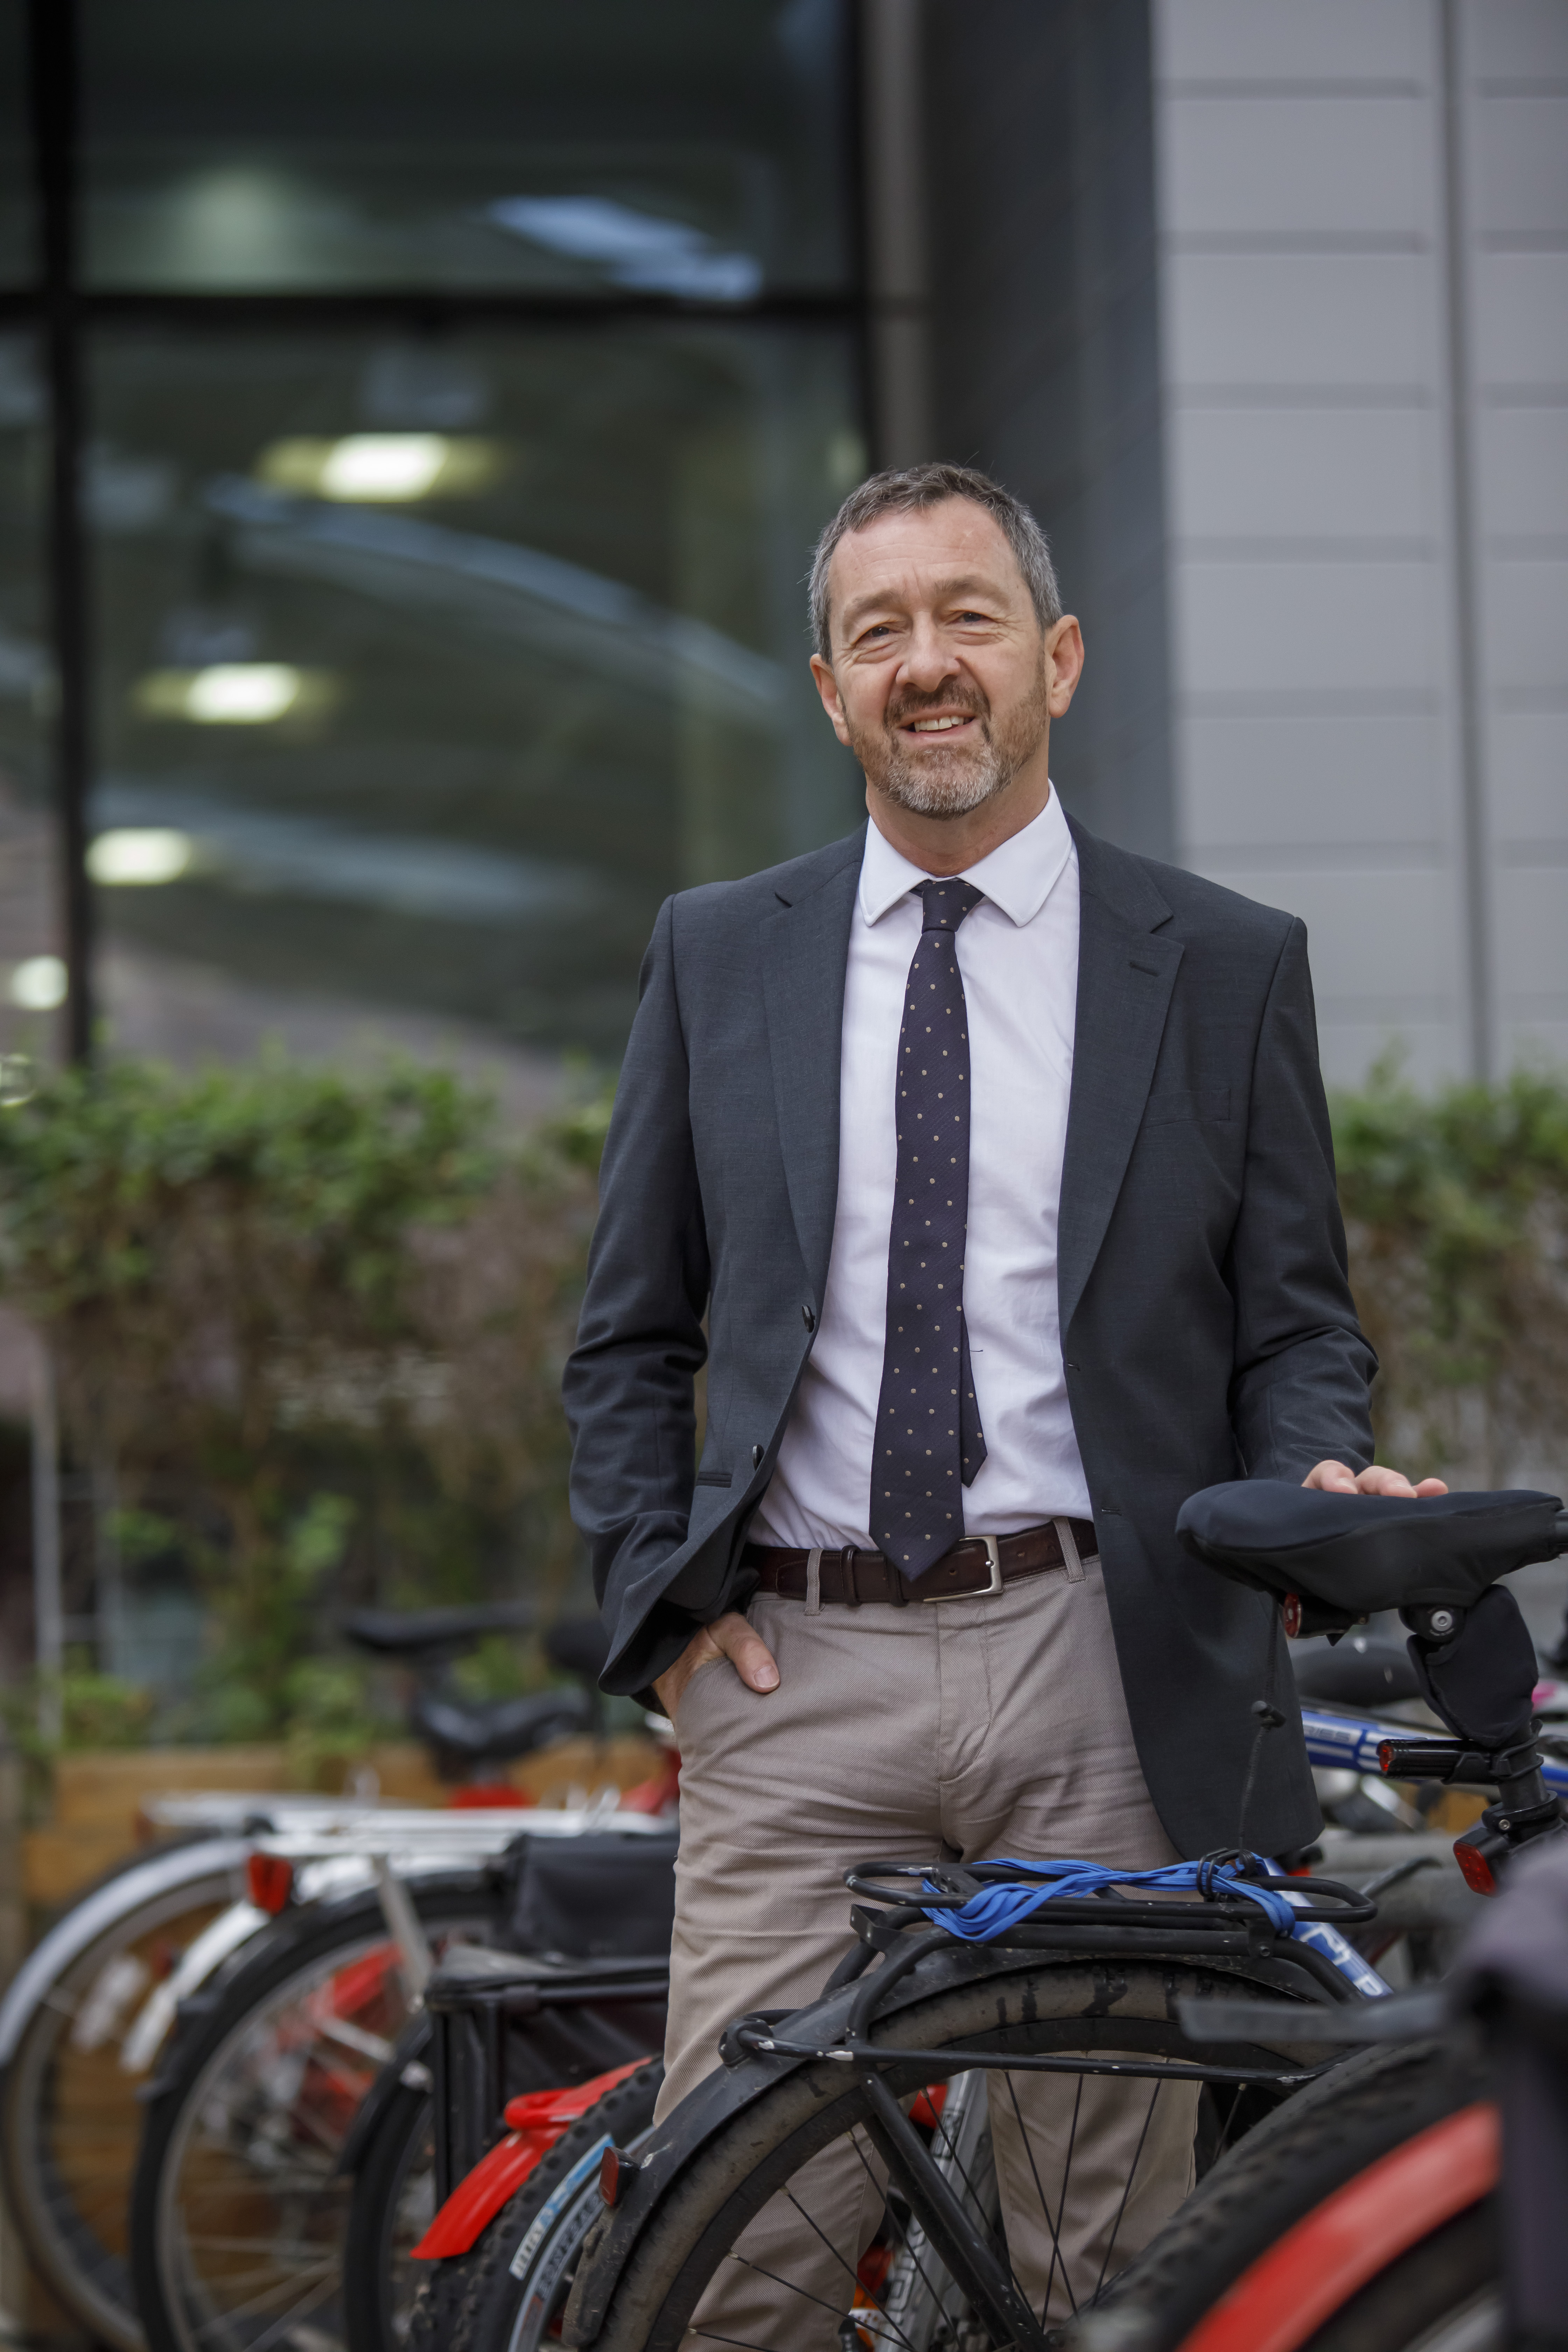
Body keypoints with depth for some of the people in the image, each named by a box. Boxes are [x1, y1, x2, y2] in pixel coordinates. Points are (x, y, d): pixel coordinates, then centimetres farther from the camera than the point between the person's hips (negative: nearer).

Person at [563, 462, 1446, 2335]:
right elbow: (628, 1340, 15)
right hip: (794, 1672, 1)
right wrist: (666, 1602, 1)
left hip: (1101, 1681, -1)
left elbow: (1298, 1324, 10)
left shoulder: (1225, 966, 8)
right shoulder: (719, 954, 12)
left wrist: (1323, 1476, -12)